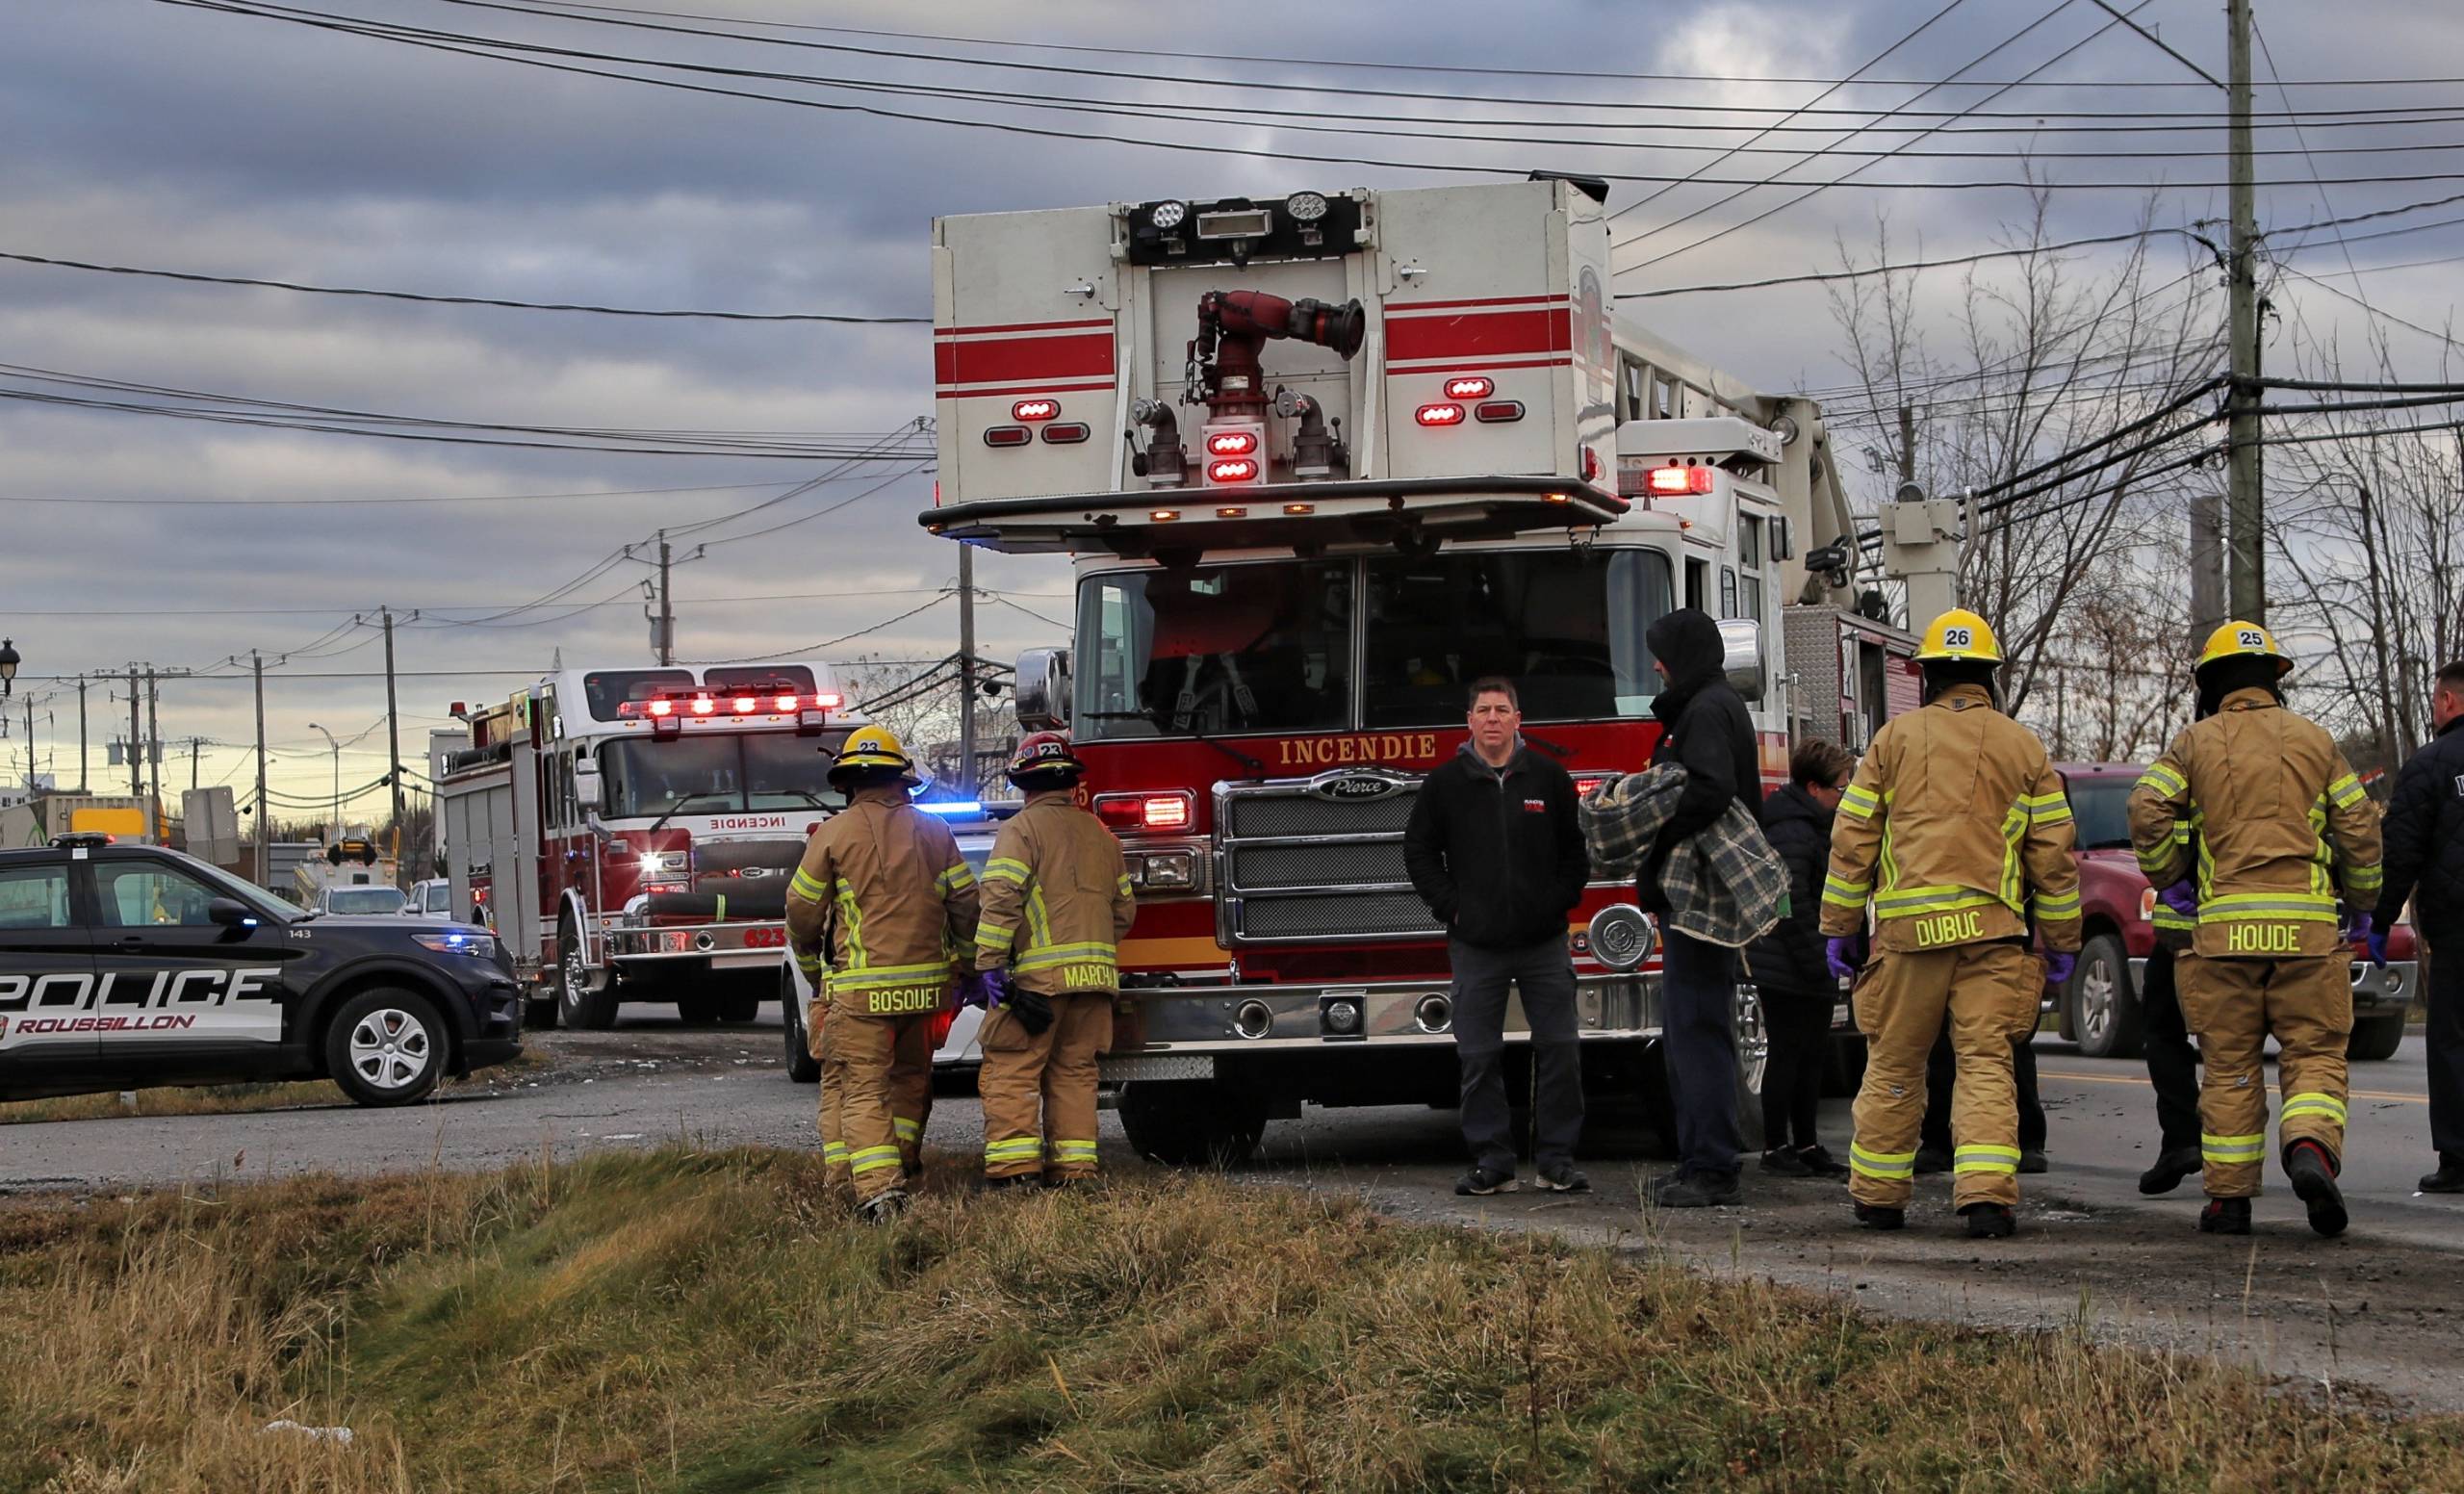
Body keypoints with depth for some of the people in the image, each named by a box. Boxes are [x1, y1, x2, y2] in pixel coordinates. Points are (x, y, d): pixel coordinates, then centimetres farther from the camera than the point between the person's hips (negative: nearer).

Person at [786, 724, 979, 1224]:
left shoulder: (834, 832, -3)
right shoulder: (933, 831, 6)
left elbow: (803, 908, 2)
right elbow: (965, 902, 7)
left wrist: (809, 961, 20)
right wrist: (964, 962, 20)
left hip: (860, 987, -4)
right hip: (926, 984, 4)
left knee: (861, 1087, -4)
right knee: (911, 1075, 23)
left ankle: (878, 1188, -17)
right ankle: (904, 1163, 32)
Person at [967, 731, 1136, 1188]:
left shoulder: (1022, 829, -3)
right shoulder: (1101, 834, 18)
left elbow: (1002, 900, -14)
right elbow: (1124, 908, 20)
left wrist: (988, 965, -14)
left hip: (1038, 974, -6)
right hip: (1096, 972, 6)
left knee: (1011, 1069, -4)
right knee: (1075, 1071, 11)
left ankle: (1014, 1168, -12)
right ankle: (1074, 1167, 8)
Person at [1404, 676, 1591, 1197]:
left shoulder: (1549, 778, 5)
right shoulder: (1445, 783, 3)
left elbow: (1576, 848, 11)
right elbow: (1418, 851, 8)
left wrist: (1559, 901, 0)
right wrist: (1450, 907, 0)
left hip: (1543, 940, 0)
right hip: (1476, 943, 0)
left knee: (1559, 1049, 0)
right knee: (1478, 1056, 0)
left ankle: (1556, 1158, 8)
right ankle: (1491, 1163, 6)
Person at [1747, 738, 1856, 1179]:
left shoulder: (1813, 827, 17)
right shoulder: (1792, 832, -18)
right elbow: (1792, 907, -24)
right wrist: (1816, 965, -23)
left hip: (1808, 972, 10)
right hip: (1787, 972, -10)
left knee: (1811, 1056, 13)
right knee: (1787, 1054, -3)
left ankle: (1806, 1144, 19)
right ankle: (1775, 1147, 3)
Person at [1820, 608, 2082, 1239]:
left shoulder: (1895, 739, 8)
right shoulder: (2023, 748, 9)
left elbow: (1853, 840, 6)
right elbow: (2054, 855, 8)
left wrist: (1839, 927, 12)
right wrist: (2062, 942, 14)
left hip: (1908, 927, 0)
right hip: (1991, 927, 0)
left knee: (1894, 1065, 9)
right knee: (1986, 1063, -2)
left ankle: (1878, 1195, 17)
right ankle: (1987, 1195, -14)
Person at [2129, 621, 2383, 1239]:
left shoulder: (2196, 742, 6)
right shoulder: (2315, 741, 10)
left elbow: (2148, 811, -6)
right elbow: (2358, 827, 7)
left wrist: (2167, 878, 10)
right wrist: (2362, 903, 20)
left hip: (2225, 924, 0)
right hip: (2306, 924, 0)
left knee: (2229, 1066, 7)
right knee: (2314, 1054, 4)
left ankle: (2229, 1197, 8)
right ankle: (2311, 1149, -23)